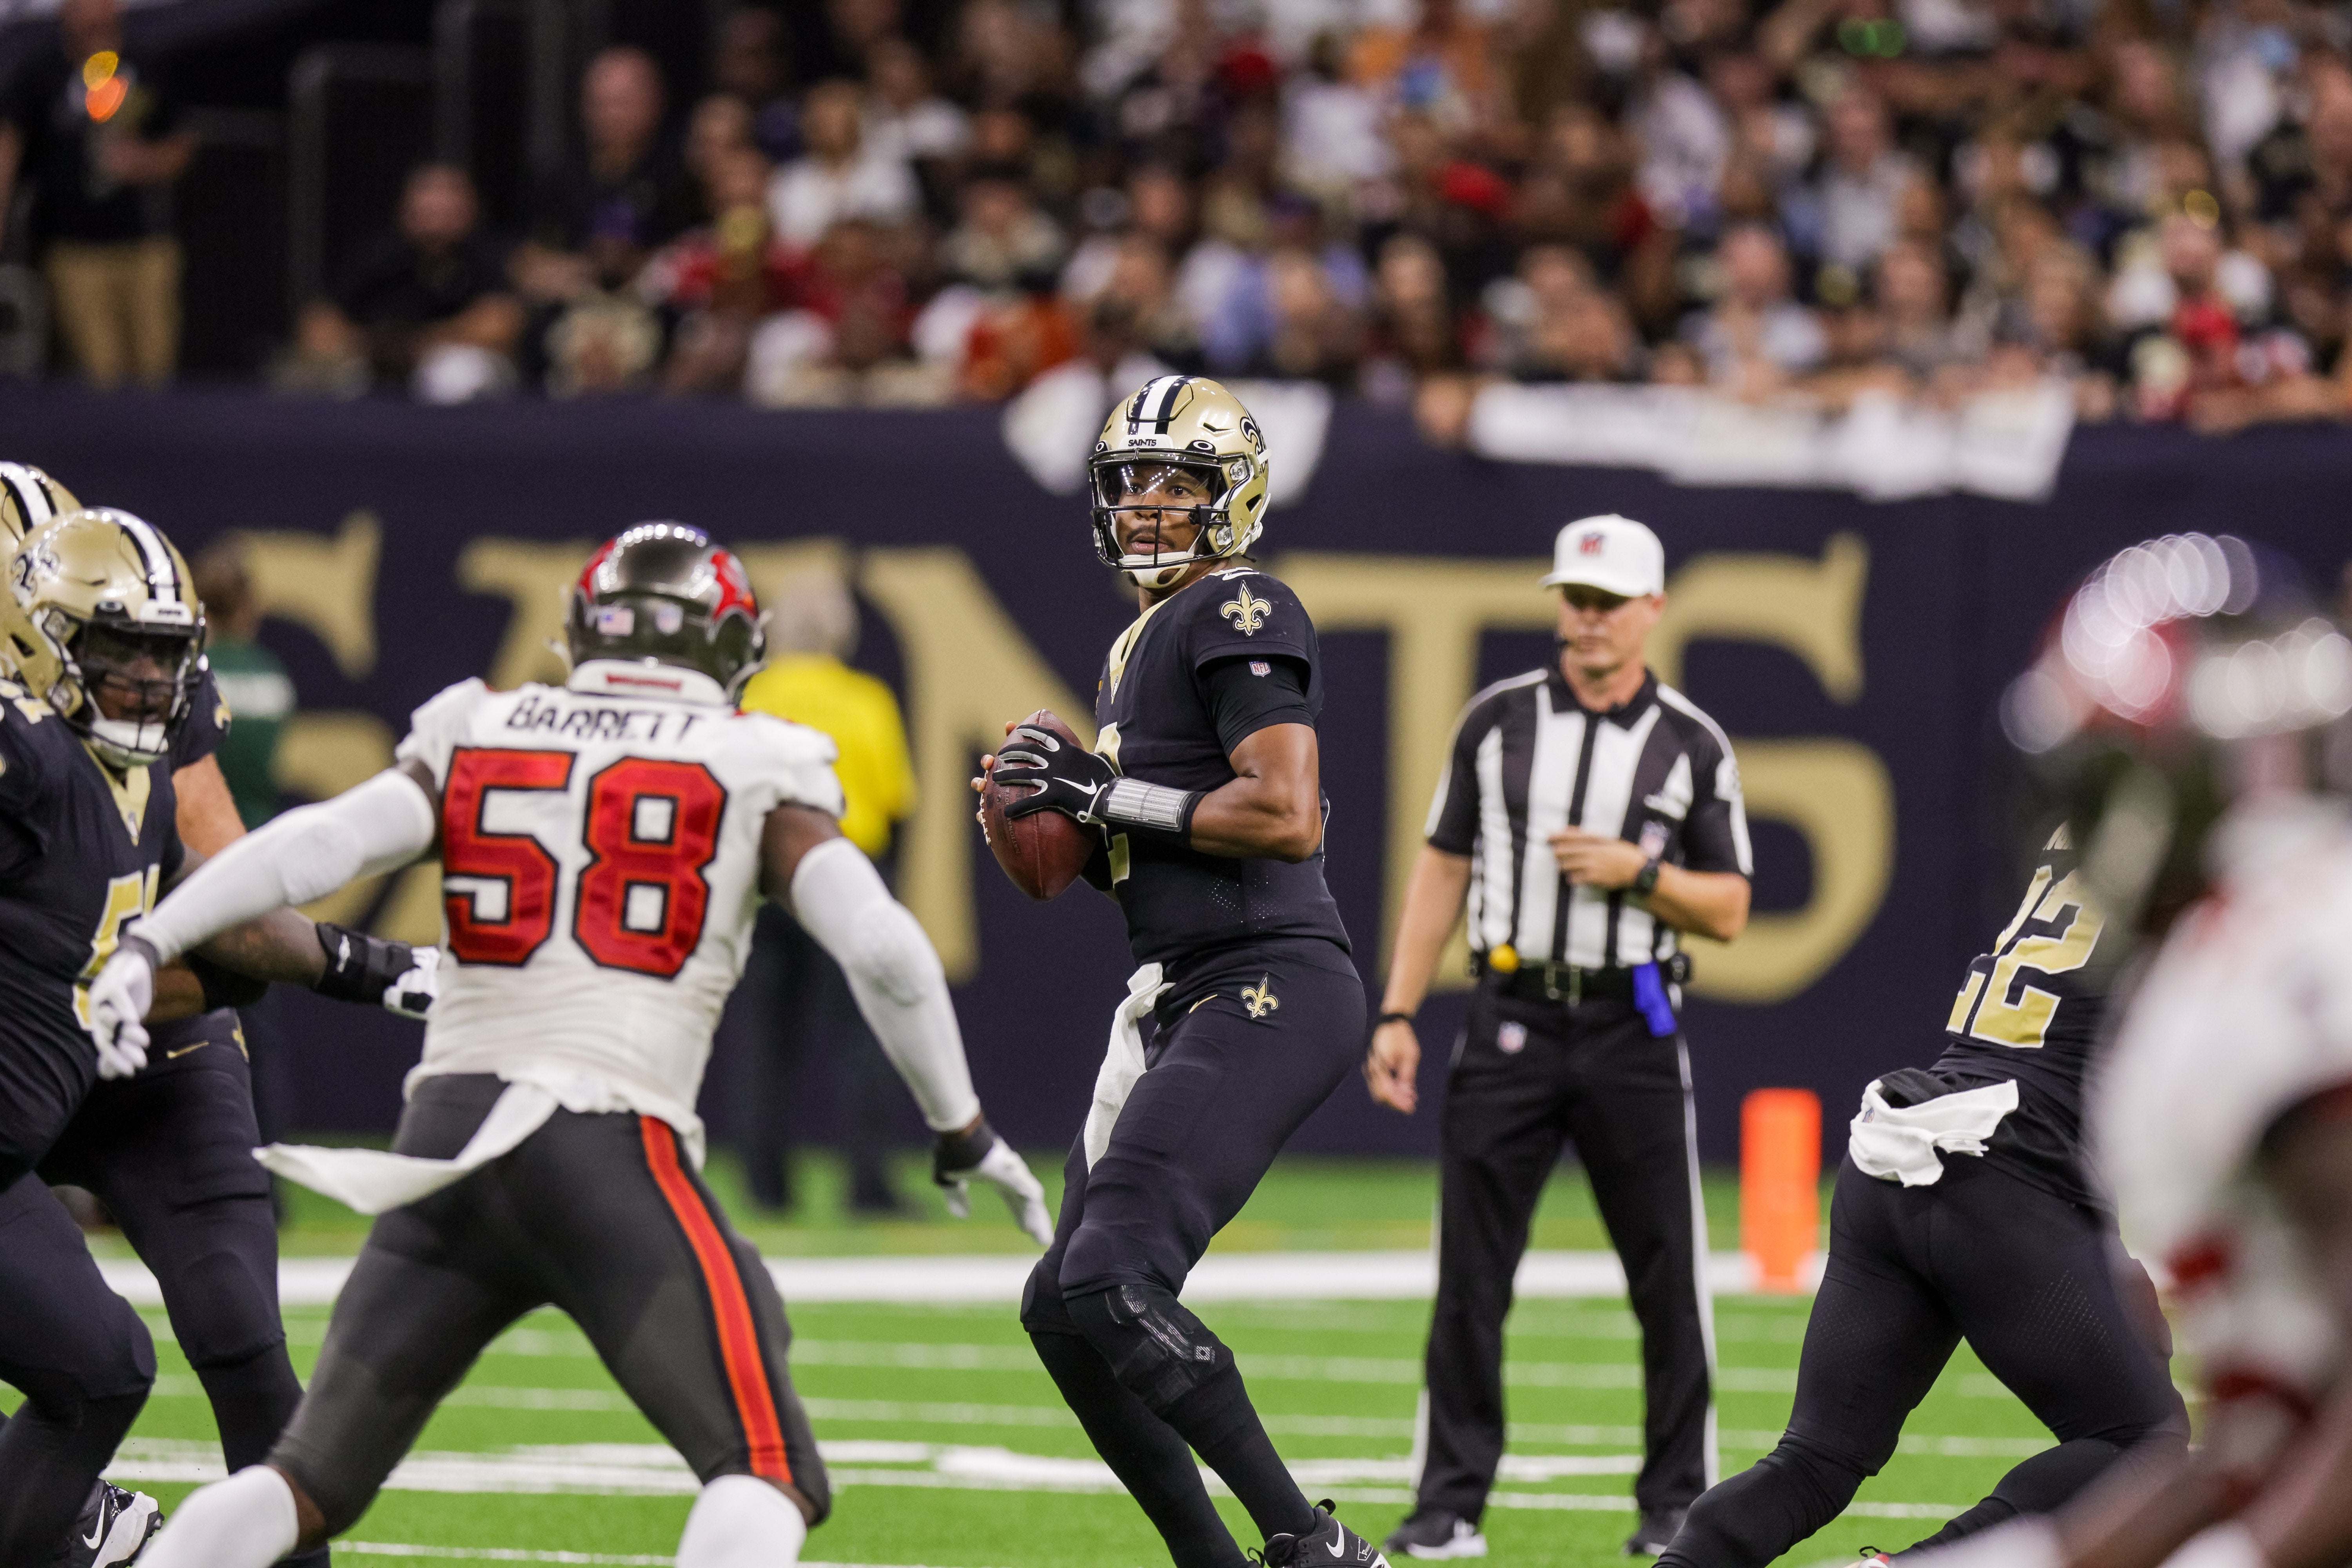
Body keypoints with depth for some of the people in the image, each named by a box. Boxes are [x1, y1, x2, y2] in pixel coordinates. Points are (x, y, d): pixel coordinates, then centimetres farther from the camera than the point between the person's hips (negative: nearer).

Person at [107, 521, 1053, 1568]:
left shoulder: (477, 743, 14)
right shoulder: (756, 775, 7)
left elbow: (323, 843, -2)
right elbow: (883, 950, -3)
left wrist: (147, 946, -7)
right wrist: (964, 1134, 8)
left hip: (448, 1134, 4)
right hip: (612, 1159, -4)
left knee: (312, 1482, 14)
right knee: (769, 1479, -3)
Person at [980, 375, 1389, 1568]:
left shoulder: (1238, 616, -7)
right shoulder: (1142, 647, 23)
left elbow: (1287, 819, -19)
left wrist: (1108, 797, -12)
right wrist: (1067, 825, 8)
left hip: (1267, 992, -10)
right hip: (1181, 1001, 10)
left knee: (1111, 1285, -21)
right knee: (1064, 1311, 8)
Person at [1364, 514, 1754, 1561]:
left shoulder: (1692, 745, 4)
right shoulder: (1498, 720, 7)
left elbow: (1728, 913, 4)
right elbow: (1441, 873, 9)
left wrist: (1636, 871, -14)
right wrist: (1398, 1014, 2)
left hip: (1633, 1031, -1)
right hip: (1512, 1019, 1)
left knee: (1668, 1278, 0)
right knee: (1469, 1276, -2)